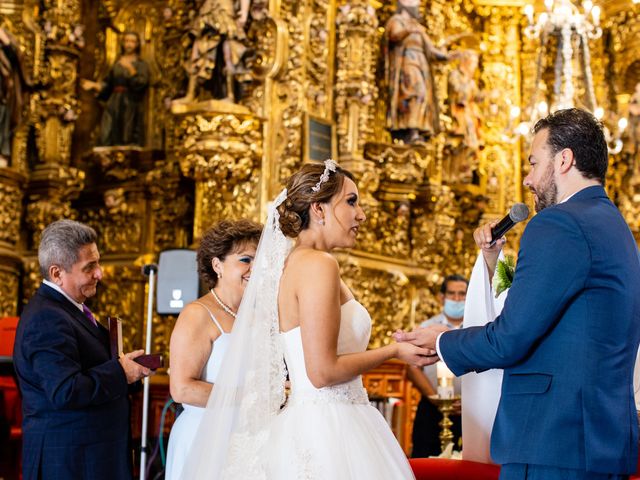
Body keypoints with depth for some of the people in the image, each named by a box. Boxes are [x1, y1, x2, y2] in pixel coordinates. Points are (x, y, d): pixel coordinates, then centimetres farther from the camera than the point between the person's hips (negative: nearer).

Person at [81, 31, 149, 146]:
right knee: (108, 140, -5)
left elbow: (141, 84, -12)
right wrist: (94, 85, 1)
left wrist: (130, 69, -23)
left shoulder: (141, 65, 4)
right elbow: (107, 85, 16)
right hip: (114, 106, 4)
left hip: (131, 107, -4)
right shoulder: (117, 64, 17)